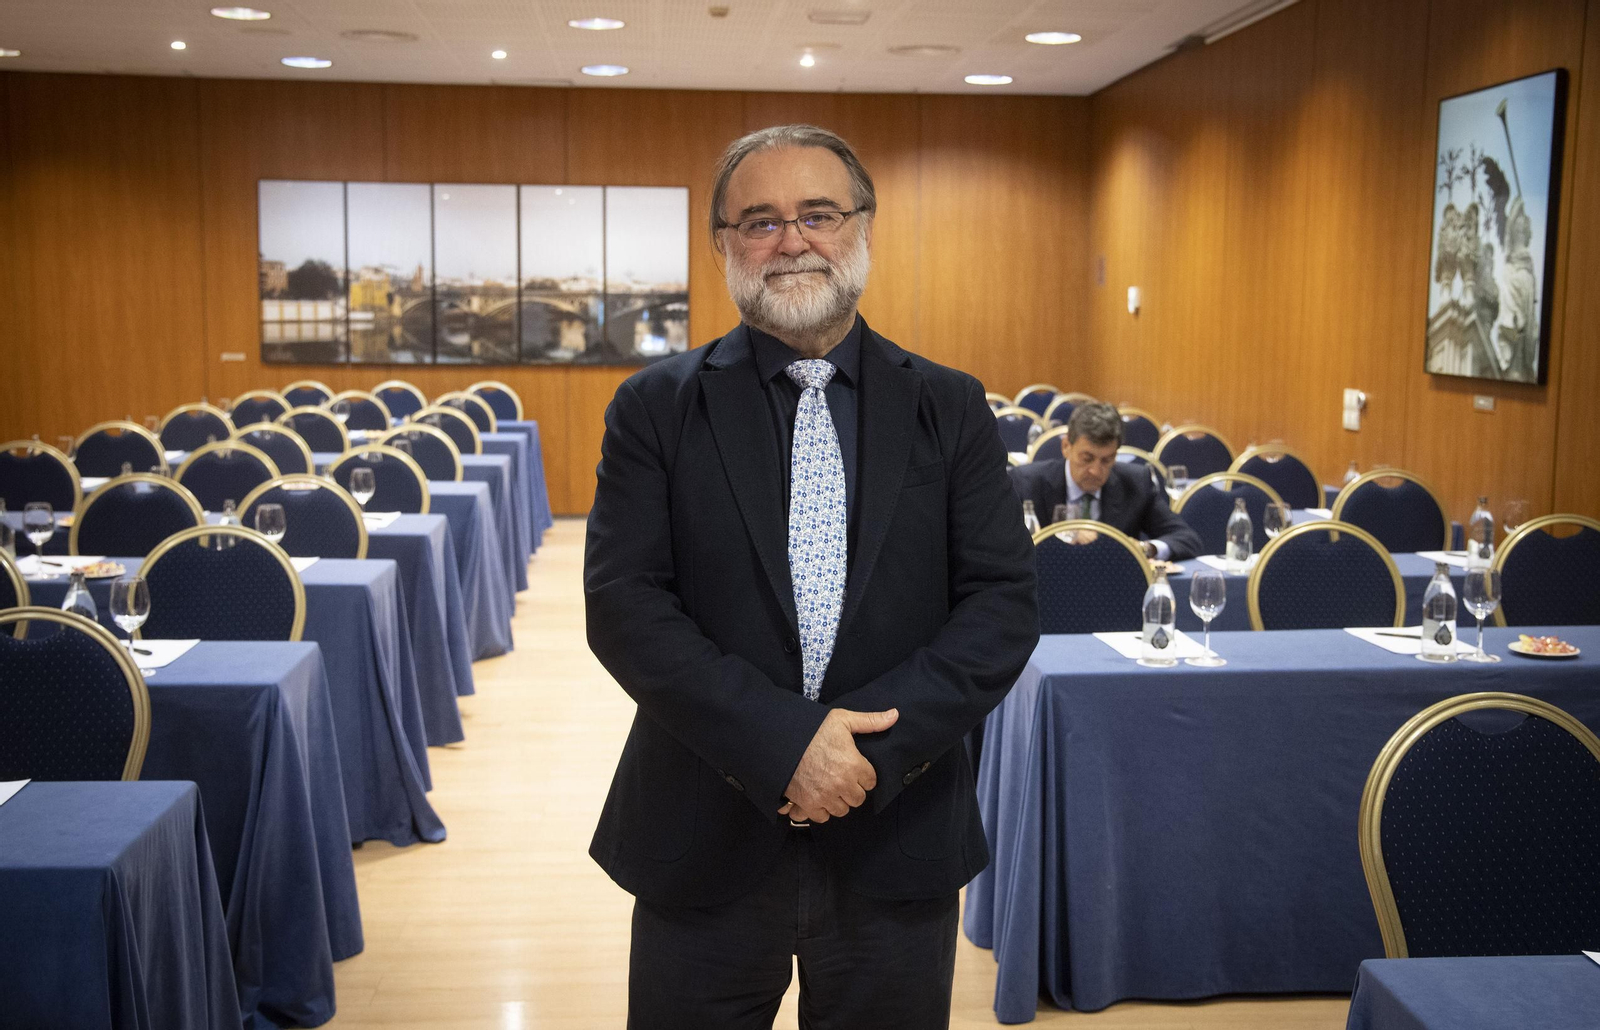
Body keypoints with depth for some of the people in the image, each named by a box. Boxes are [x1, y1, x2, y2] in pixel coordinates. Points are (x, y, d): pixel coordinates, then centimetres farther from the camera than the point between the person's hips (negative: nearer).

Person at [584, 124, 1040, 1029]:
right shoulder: (656, 407, 0)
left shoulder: (951, 410, 3)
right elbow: (623, 605, -8)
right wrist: (782, 742, -18)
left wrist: (880, 744, -16)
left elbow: (1005, 604, -3)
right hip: (706, 844, -1)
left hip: (897, 842, 1)